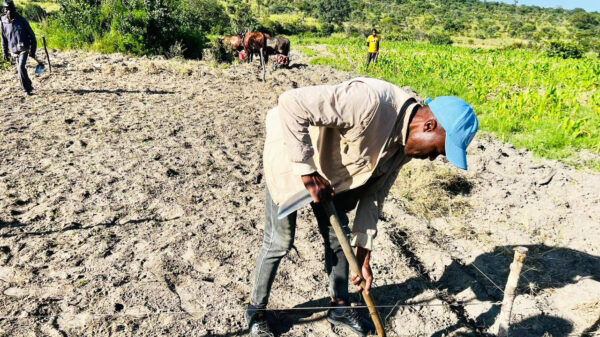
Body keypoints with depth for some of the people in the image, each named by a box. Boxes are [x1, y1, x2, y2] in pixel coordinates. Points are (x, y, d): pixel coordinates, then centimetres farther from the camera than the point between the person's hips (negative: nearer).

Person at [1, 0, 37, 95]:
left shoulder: (21, 20, -4)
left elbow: (32, 35, 1)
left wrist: (33, 50, -1)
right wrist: (5, 53, 14)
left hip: (24, 49, -4)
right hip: (14, 51, 4)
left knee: (21, 67, -20)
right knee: (20, 69, 6)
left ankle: (27, 88, -12)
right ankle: (28, 87, 22)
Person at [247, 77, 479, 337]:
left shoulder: (403, 147, -8)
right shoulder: (371, 102, -37)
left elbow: (373, 194, 0)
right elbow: (292, 103, -37)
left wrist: (363, 256, 1)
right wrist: (308, 173, -32)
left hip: (331, 170, 7)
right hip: (291, 158, -7)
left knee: (338, 238, 14)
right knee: (280, 242, 2)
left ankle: (339, 307, 37)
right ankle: (255, 310, 27)